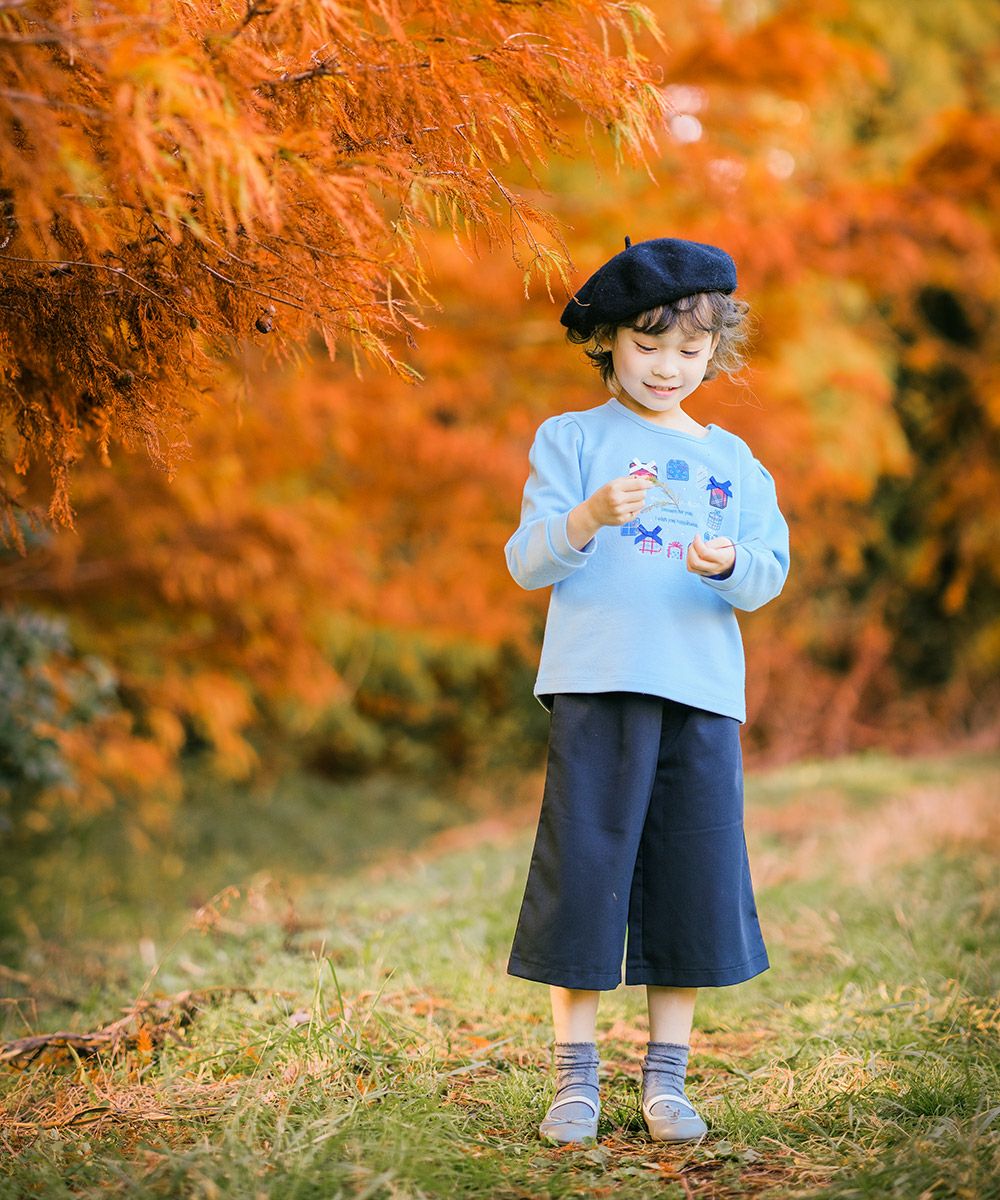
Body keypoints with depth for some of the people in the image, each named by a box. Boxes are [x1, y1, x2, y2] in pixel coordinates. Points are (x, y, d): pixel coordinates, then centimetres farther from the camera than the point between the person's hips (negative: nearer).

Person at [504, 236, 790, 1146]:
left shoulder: (734, 460, 15)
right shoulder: (573, 439, 6)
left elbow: (770, 575, 6)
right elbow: (528, 562, -2)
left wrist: (730, 565, -17)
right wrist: (588, 518, -22)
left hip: (703, 694, 3)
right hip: (598, 685, -3)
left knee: (695, 881, 4)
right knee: (584, 873, -2)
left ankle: (666, 1078, 16)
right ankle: (575, 1078, 9)